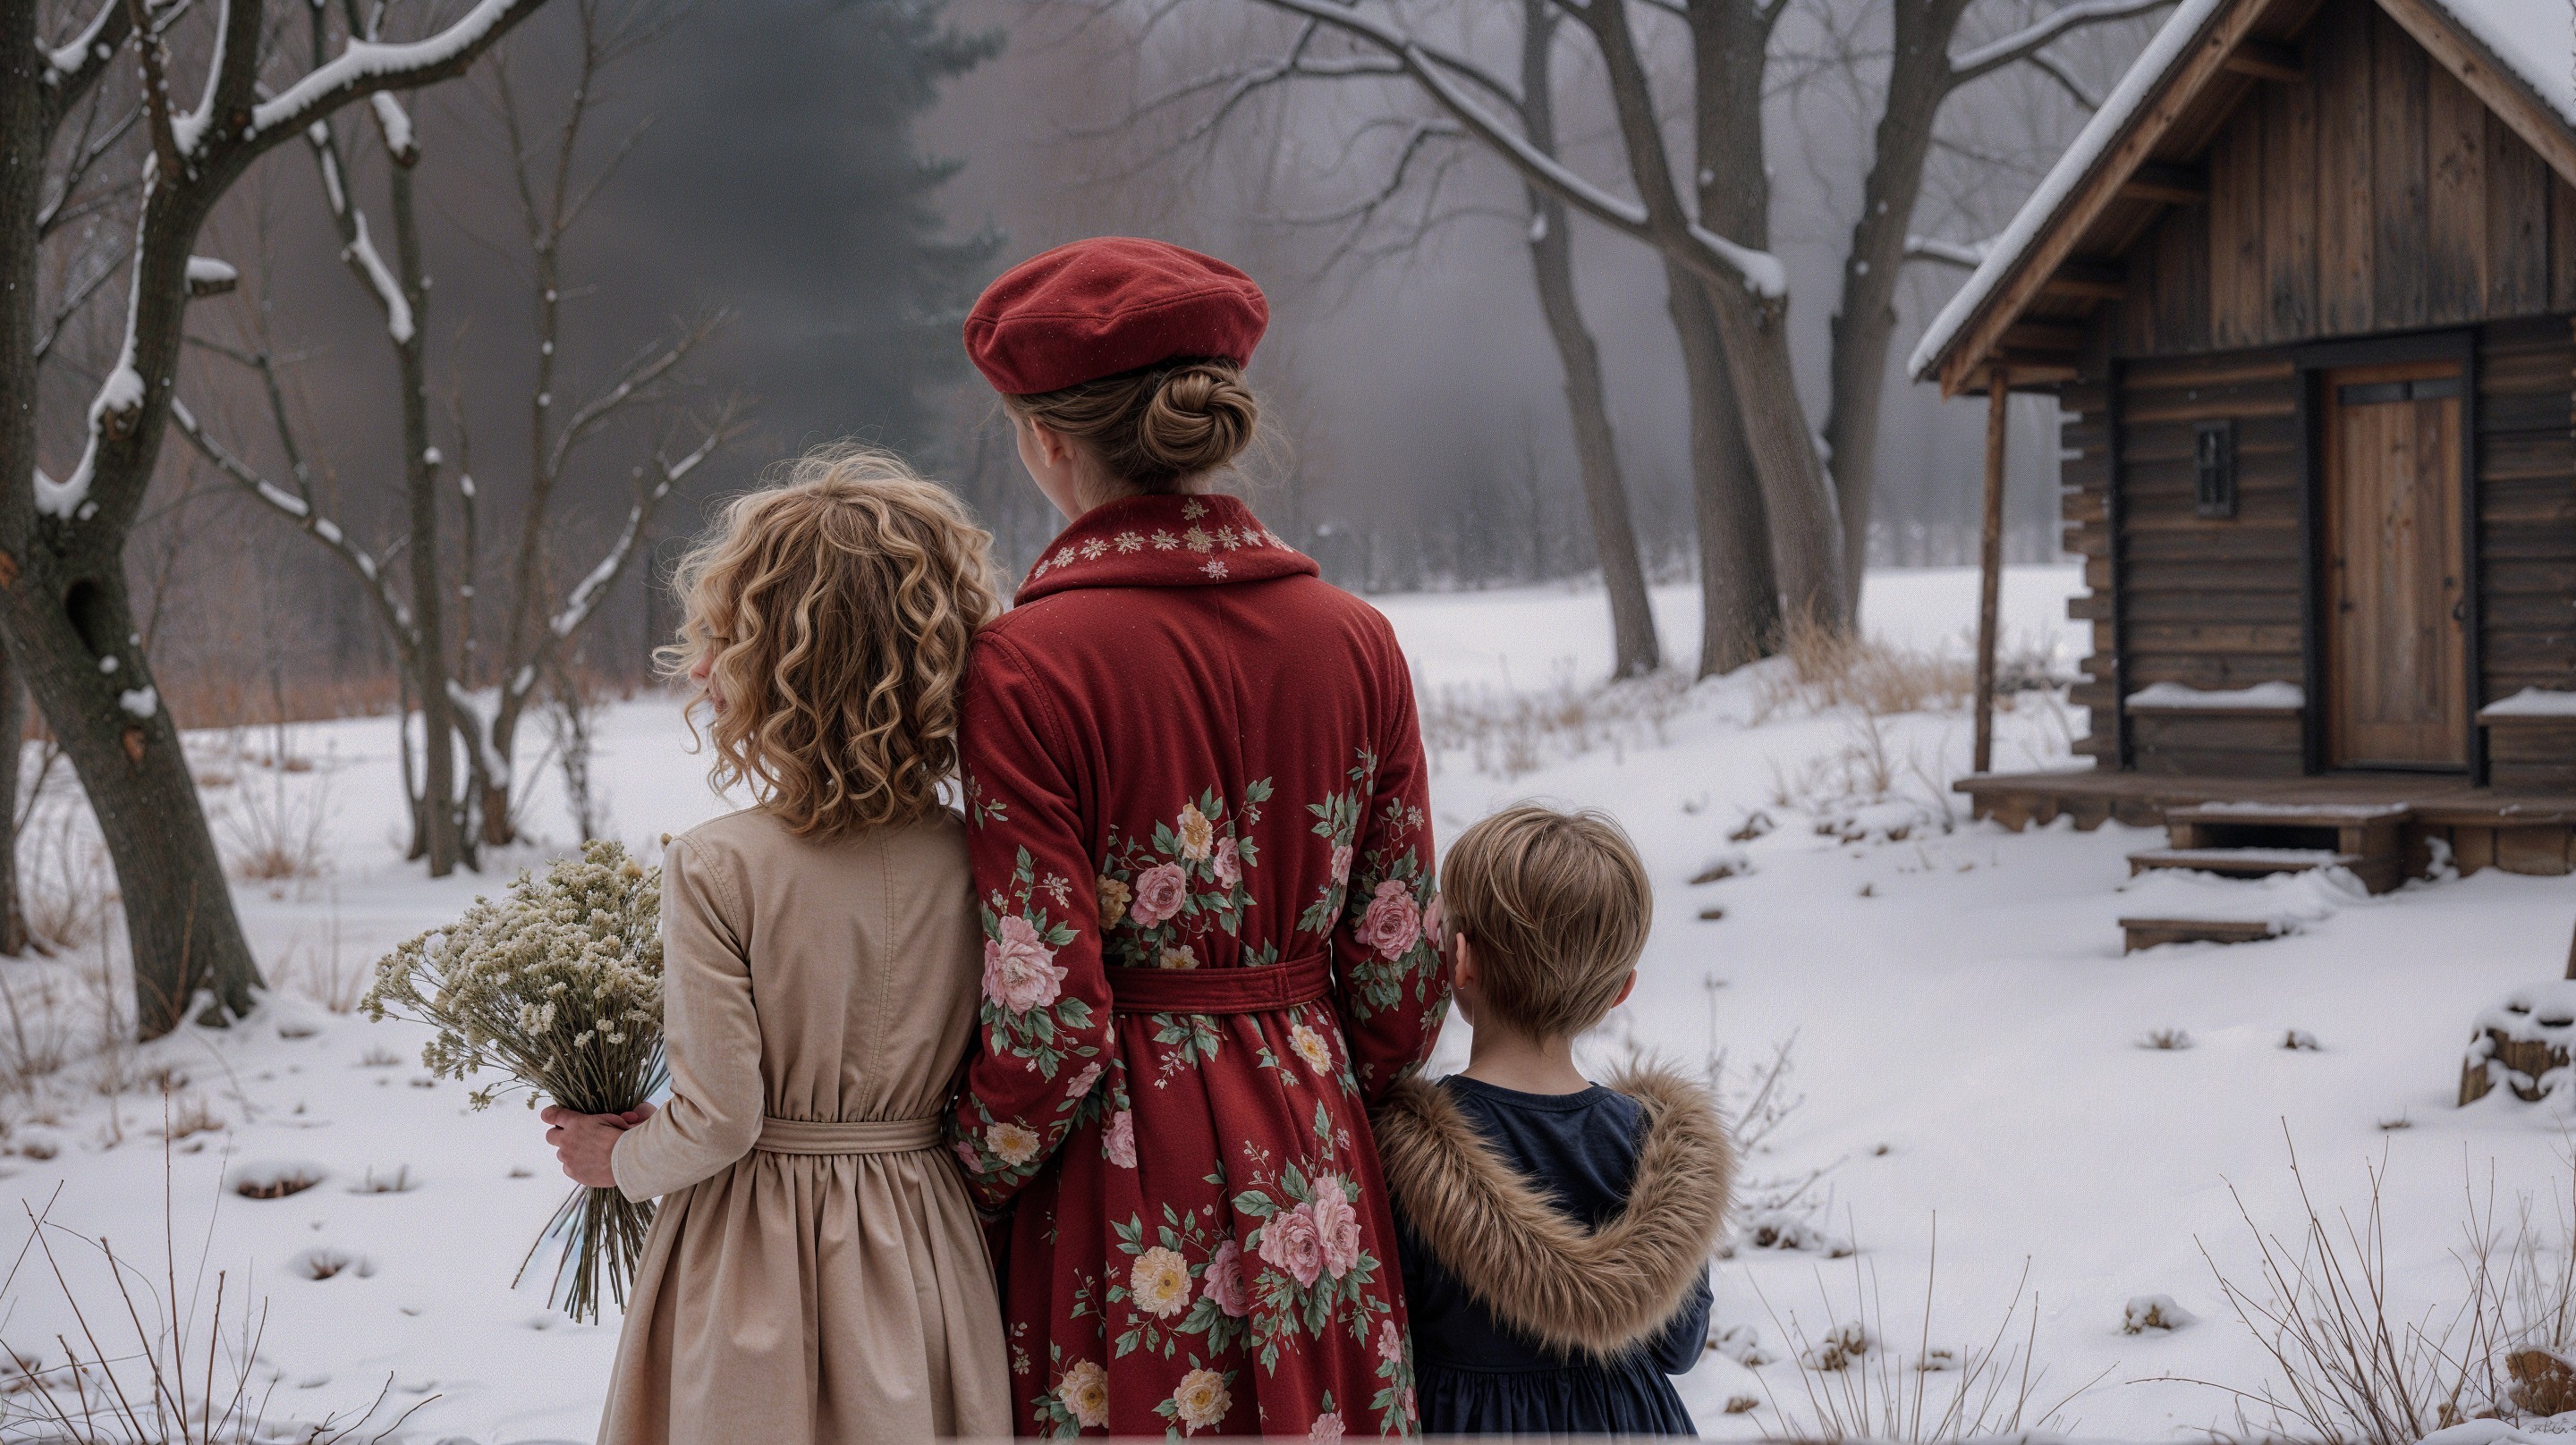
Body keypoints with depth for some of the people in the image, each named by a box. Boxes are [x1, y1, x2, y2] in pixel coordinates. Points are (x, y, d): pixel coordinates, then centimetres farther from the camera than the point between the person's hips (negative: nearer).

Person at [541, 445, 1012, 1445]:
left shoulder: (716, 868, -18)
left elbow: (717, 1121, -17)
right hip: (926, 1261, 3)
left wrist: (618, 1158, 3)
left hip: (756, 1260, -3)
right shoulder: (972, 858, -7)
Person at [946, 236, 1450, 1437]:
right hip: (1313, 1171, 5)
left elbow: (1048, 1020, -16)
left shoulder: (1026, 665, -16)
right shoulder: (1354, 640, -1)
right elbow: (1401, 978, 3)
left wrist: (964, 1191, 0)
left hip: (1124, 1194, -4)